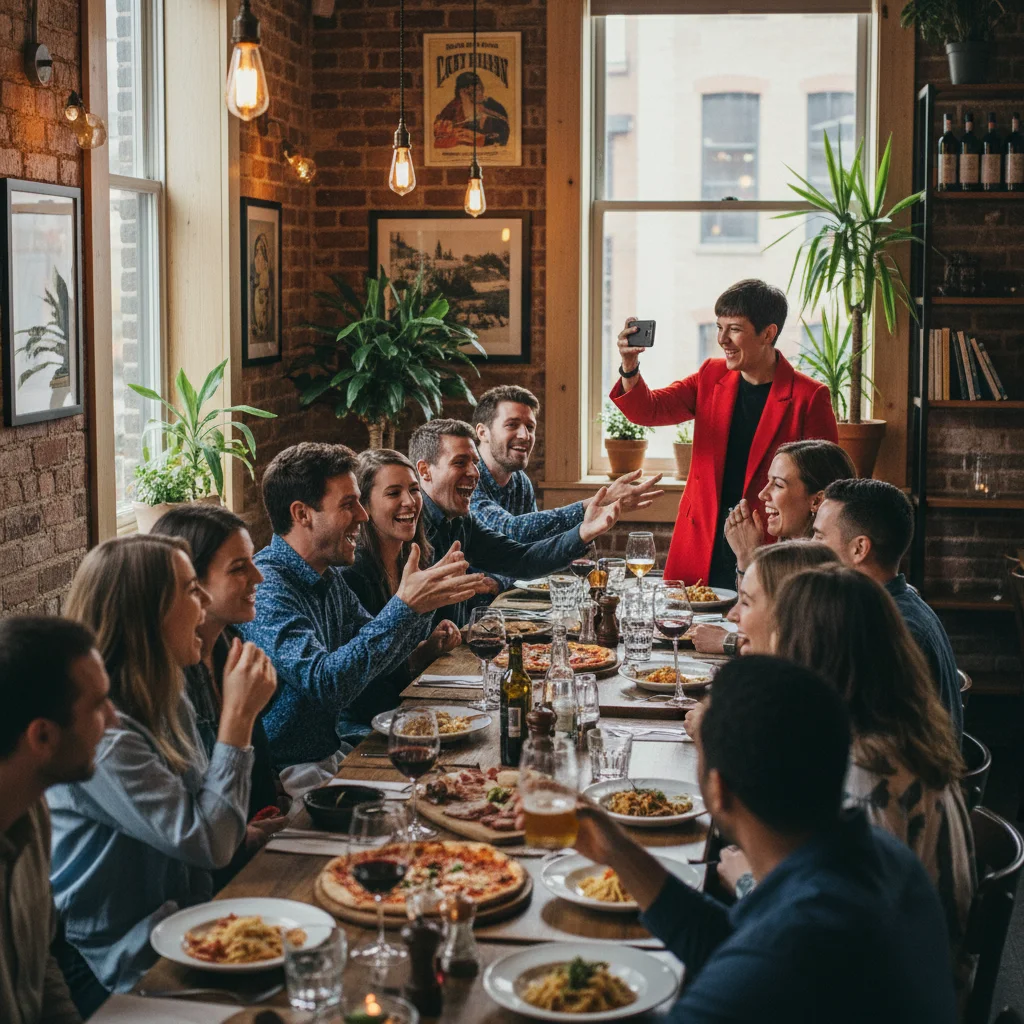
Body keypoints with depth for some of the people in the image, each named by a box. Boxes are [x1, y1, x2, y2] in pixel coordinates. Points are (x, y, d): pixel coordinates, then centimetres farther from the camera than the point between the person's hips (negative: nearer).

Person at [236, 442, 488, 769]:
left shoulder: (330, 577, 8)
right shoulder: (265, 588, -21)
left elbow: (376, 662, 13)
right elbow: (324, 683, -31)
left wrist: (424, 601, -2)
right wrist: (405, 606, -30)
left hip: (336, 746, 9)